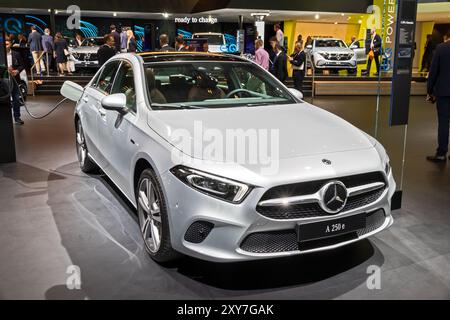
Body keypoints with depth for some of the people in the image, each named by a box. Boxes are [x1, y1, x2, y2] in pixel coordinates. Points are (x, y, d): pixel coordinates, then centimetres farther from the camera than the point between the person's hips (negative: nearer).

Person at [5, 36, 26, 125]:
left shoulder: (16, 54, 2)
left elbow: (22, 65, 4)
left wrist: (17, 71, -12)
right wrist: (6, 70, -19)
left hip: (14, 79, 1)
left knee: (16, 99, 5)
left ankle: (17, 117, 14)